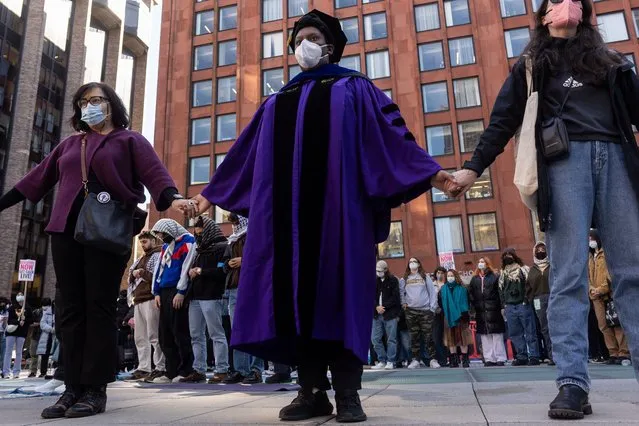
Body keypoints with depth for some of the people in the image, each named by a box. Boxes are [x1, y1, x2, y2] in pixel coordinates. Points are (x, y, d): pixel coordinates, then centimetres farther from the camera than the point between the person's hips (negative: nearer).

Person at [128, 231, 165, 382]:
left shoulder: (158, 256, 0)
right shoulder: (141, 259, 26)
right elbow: (130, 277, 22)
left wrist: (143, 273, -10)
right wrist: (133, 273, 1)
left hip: (150, 299, -8)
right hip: (138, 300, 8)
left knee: (154, 336, -9)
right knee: (140, 337, 7)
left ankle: (160, 368, -6)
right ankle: (143, 368, 11)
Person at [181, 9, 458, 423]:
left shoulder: (354, 89, 14)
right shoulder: (278, 102, 25)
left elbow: (390, 131, 3)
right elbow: (246, 154, 25)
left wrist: (430, 171, -10)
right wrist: (213, 192, 25)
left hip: (338, 205, -4)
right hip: (289, 209, 4)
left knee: (339, 289, -7)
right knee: (297, 292, -2)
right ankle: (313, 391, 5)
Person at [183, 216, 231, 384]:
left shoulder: (222, 248, -4)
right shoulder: (201, 249, 23)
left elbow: (222, 271, -16)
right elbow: (193, 268, 27)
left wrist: (201, 271, -11)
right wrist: (191, 272, 4)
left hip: (211, 297, -8)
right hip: (195, 296, 9)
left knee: (216, 334, -5)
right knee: (196, 336, 8)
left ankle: (222, 370, 0)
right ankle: (198, 370, 14)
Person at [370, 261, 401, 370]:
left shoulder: (393, 280, -1)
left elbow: (395, 297, -7)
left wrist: (384, 307, -13)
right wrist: (376, 307, -10)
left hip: (390, 314, -4)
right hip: (377, 315, 4)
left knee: (391, 339, 0)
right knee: (375, 339, 4)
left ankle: (390, 362, 9)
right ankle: (382, 361, 15)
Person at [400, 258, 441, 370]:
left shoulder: (425, 277, 7)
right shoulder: (404, 279, 11)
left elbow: (432, 292, 4)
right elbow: (401, 292, 16)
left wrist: (432, 308, -3)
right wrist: (403, 303, 2)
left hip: (425, 310, -1)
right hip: (411, 311, 2)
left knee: (428, 336, -3)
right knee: (414, 337, 3)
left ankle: (433, 359, 2)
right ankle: (415, 360, 8)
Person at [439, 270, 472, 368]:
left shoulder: (462, 289, 3)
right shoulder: (443, 289, 7)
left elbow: (467, 303, 1)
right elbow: (440, 303, 6)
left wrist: (465, 314, -7)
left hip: (460, 317, -1)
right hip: (449, 317, 1)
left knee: (463, 338, 0)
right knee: (451, 338, 3)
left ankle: (465, 360, 7)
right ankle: (454, 360, 9)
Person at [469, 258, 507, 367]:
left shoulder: (494, 277, 1)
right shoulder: (474, 279, 13)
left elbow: (499, 292, -4)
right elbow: (470, 294, 12)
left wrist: (500, 307, -10)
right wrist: (475, 304, 0)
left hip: (493, 310, -4)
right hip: (480, 312, 4)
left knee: (497, 336, 0)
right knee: (485, 337, 5)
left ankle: (500, 358, 6)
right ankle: (489, 359, 11)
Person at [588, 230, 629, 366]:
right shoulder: (589, 257, 20)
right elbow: (587, 276, 17)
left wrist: (602, 289, -15)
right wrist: (591, 289, -2)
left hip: (610, 294, -6)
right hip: (596, 297, 6)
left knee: (617, 323, -7)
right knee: (604, 325, 4)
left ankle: (624, 353, -4)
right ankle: (613, 353, 8)